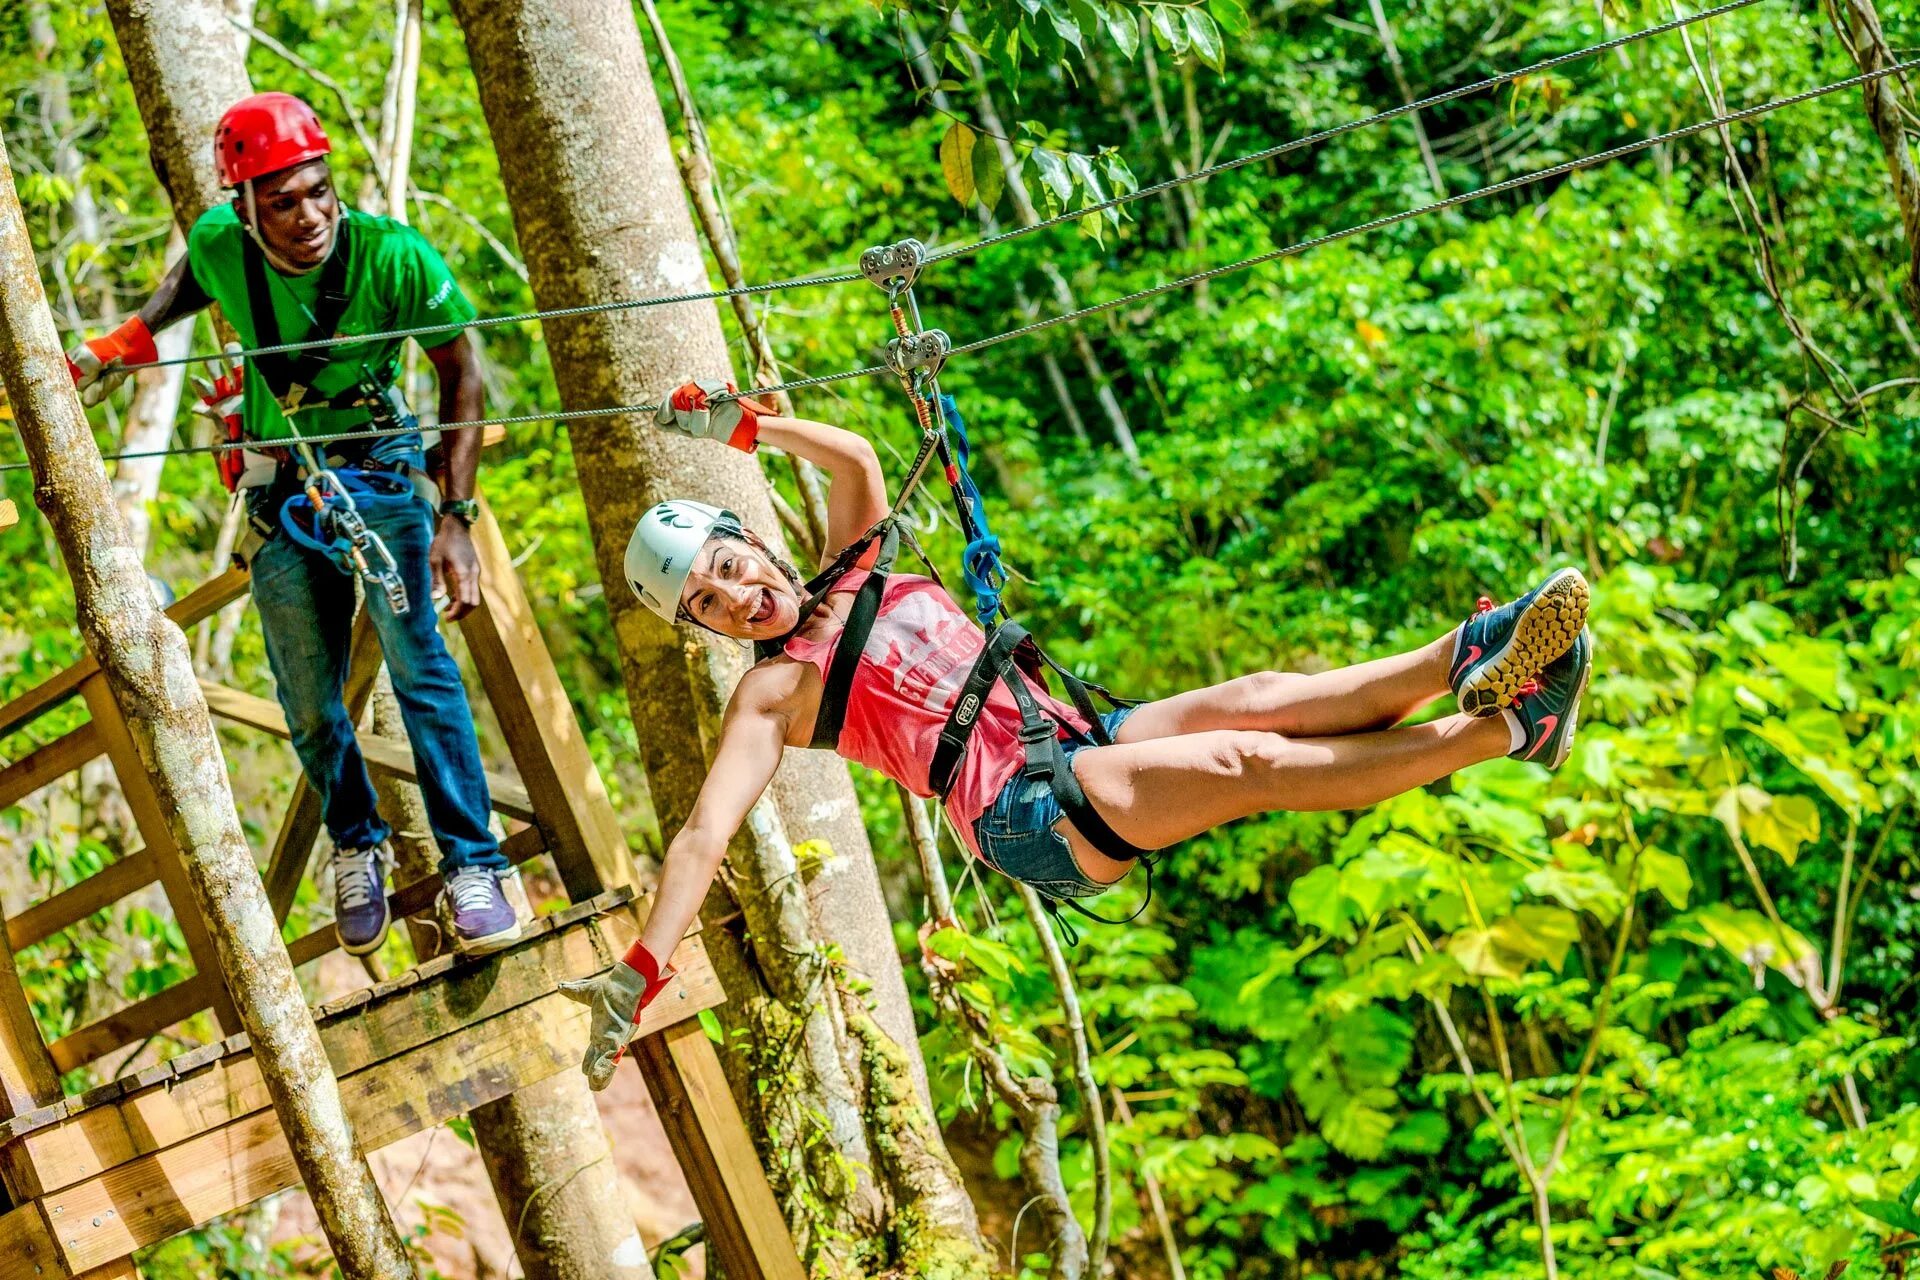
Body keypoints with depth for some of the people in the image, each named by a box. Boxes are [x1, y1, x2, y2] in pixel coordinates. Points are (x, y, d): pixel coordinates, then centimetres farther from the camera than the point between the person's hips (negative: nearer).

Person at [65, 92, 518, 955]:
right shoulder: (219, 246, -15)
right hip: (279, 488, 3)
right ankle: (356, 849, 32)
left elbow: (462, 376, -11)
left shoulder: (394, 257, -24)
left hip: (377, 469, -3)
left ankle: (472, 865, -8)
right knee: (308, 702, 7)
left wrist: (454, 516, -15)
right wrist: (122, 345, 5)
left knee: (419, 664, -17)